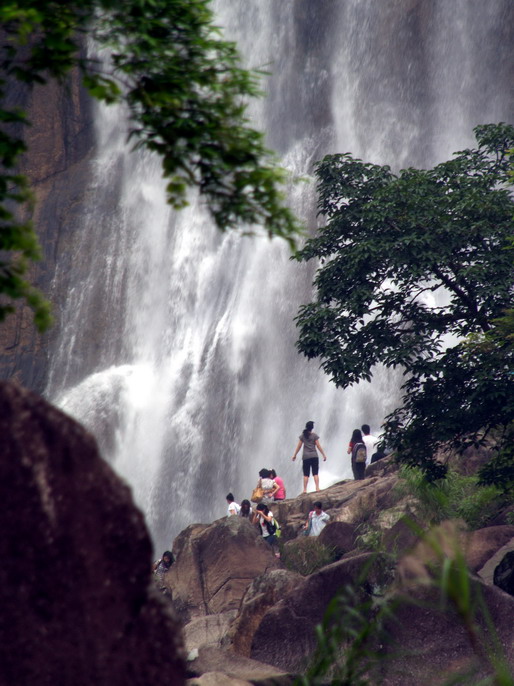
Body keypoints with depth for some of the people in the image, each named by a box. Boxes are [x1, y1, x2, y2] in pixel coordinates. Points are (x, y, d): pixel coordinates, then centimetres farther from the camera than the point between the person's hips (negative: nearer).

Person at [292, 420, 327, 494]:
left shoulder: (302, 435, 2)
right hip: (314, 456, -1)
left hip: (305, 457, 1)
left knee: (306, 475, 3)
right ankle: (317, 488, -8)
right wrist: (324, 455, 3)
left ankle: (305, 490, -2)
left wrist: (295, 455, 14)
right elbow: (318, 446, -4)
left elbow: (299, 446, 4)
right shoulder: (314, 435, -3)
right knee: (315, 474, 1)